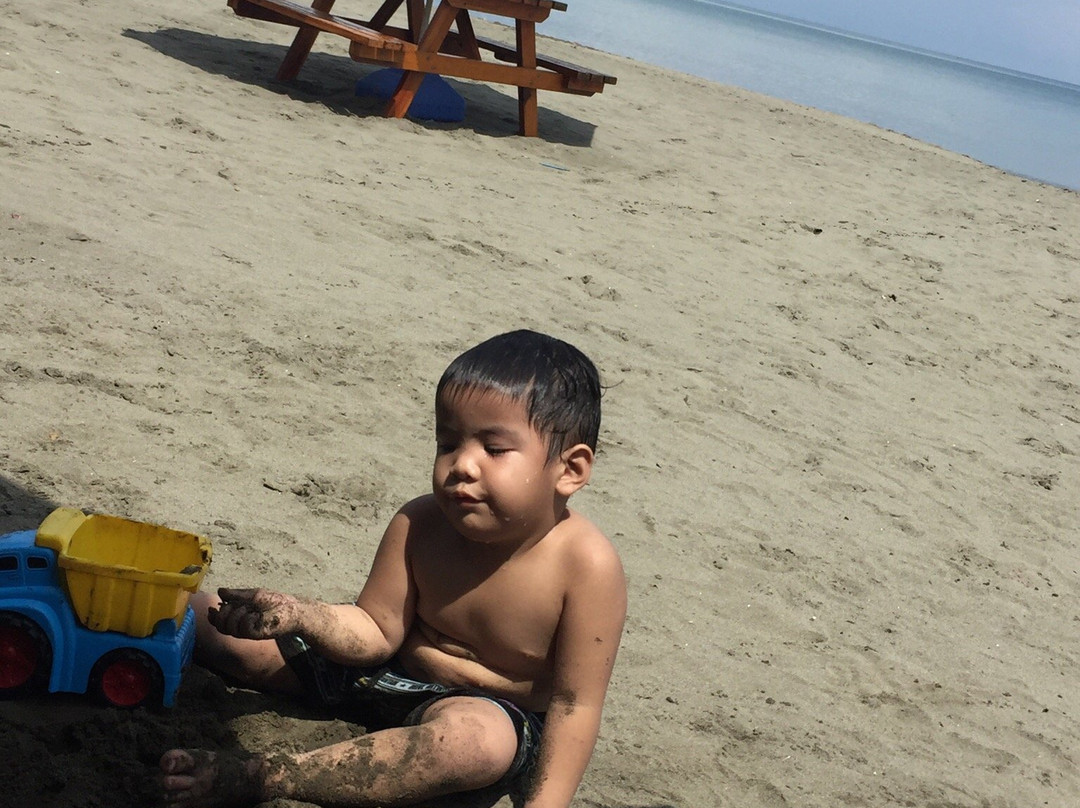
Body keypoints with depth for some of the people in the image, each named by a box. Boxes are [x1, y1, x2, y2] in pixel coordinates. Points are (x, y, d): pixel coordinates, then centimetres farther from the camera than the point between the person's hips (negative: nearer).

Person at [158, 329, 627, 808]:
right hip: (388, 672, 4)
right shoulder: (418, 526, -13)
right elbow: (378, 630, -7)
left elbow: (575, 703, -22)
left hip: (498, 713, -4)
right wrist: (301, 616, -27)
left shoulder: (586, 566, -26)